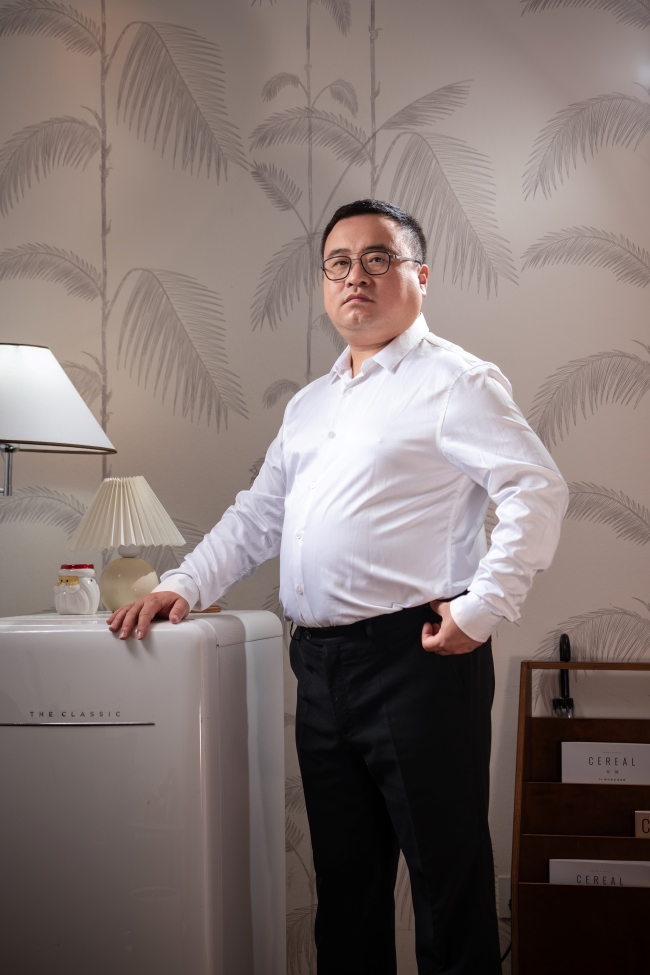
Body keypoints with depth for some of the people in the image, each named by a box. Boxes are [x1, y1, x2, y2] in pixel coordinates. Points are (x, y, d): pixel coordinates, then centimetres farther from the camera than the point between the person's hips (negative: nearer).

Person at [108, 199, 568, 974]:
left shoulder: (452, 380, -3)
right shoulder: (309, 404, 21)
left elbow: (537, 491, -11)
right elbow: (258, 516, 23)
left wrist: (483, 609, -17)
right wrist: (184, 584, 11)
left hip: (415, 657, -7)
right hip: (321, 665, 8)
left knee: (448, 876, -1)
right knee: (344, 876, 15)